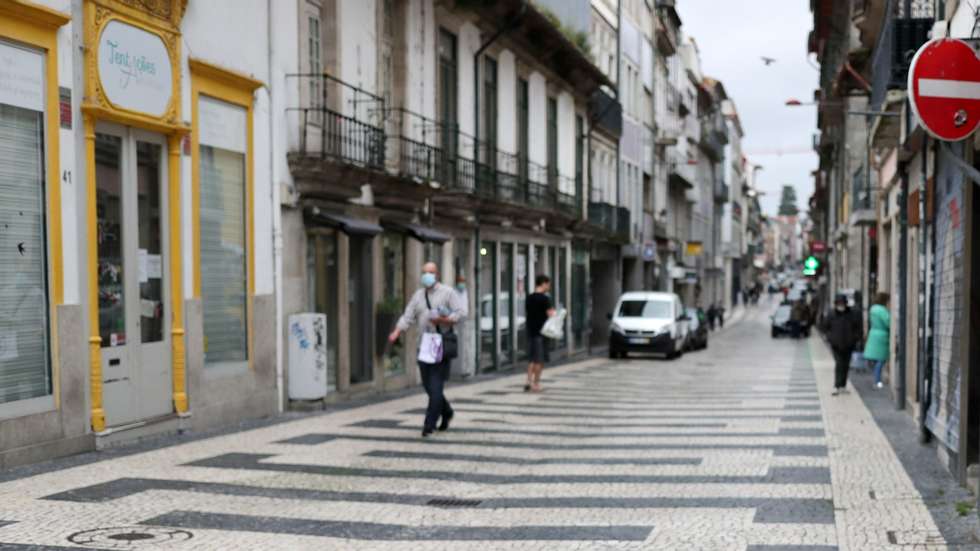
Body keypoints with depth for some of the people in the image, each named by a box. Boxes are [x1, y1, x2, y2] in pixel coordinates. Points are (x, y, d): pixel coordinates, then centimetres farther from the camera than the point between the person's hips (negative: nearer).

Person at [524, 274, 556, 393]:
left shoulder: (528, 298, 11)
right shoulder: (545, 299, -11)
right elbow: (550, 315, -14)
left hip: (530, 331, 7)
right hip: (542, 332, -7)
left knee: (531, 359, 11)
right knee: (540, 360, -1)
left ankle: (529, 382, 3)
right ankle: (536, 384, 0)